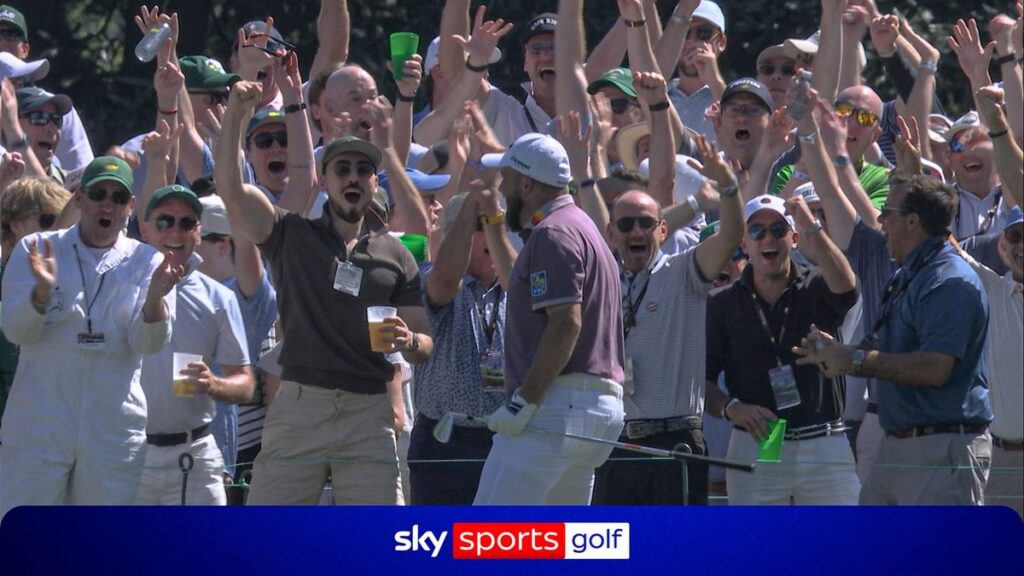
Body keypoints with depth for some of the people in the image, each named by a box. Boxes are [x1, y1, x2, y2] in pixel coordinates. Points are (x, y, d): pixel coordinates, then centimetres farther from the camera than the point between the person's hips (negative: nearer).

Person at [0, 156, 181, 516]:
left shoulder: (146, 263, 6)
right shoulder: (35, 252, 5)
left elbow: (149, 343, -6)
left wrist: (155, 297, -26)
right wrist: (42, 289, -25)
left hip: (115, 430, 1)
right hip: (38, 427, -1)